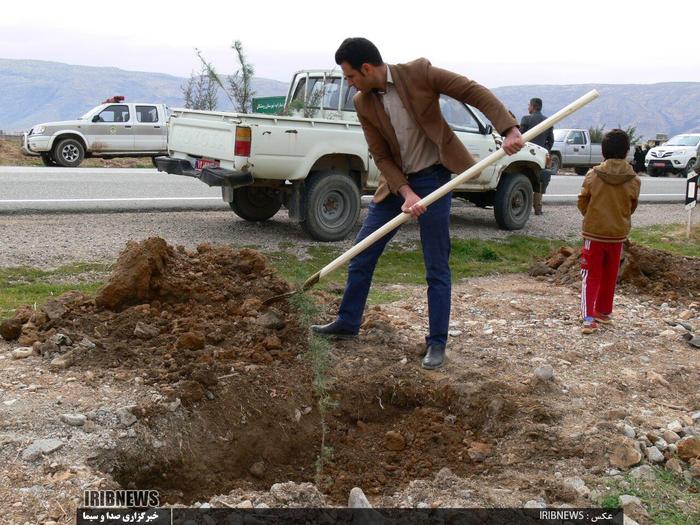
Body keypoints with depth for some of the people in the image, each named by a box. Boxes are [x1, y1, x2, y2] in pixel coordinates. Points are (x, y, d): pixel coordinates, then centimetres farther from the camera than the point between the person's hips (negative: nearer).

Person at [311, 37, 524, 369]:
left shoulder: (419, 73, -14)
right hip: (396, 182, 4)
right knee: (362, 255, 9)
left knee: (437, 268, 1)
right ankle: (347, 323, 27)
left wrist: (509, 129, -26)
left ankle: (437, 344, 12)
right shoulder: (363, 103, -3)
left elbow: (475, 93, -13)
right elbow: (381, 156, -2)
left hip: (433, 178, -4)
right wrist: (406, 193, -17)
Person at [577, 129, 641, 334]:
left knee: (591, 276, 2)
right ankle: (604, 312, 29)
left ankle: (589, 318, -10)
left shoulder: (593, 175, -10)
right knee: (609, 276, 17)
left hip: (594, 232, -2)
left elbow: (582, 203, 0)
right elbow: (631, 208, 7)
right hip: (618, 234, 2)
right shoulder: (634, 180, -6)